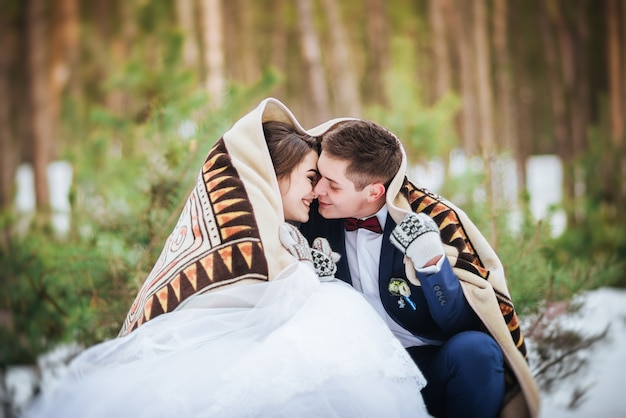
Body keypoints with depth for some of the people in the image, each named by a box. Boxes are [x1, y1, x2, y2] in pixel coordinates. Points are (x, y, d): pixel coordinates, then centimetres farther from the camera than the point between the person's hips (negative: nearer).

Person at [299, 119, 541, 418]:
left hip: (438, 367, -2)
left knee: (473, 350, -33)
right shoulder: (317, 215, -3)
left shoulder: (434, 219, -13)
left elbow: (469, 325, -15)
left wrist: (432, 262, -30)